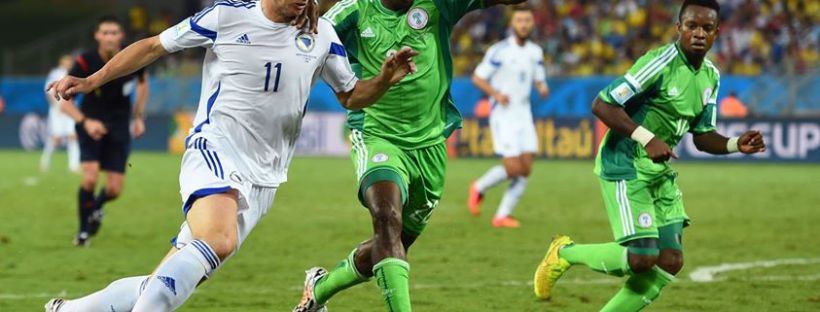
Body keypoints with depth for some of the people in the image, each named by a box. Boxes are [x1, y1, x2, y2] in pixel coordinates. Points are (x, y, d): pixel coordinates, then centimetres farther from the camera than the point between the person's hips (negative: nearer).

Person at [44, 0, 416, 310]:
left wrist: (384, 80, -2)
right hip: (214, 148, -4)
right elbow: (154, 46, 8)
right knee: (218, 241, -36)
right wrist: (91, 81, 4)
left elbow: (350, 97, 19)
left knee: (170, 282, -2)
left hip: (261, 180, 4)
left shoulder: (322, 36, 10)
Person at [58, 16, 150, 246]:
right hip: (91, 122, -2)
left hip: (119, 127, 2)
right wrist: (85, 122, -31)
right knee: (90, 178, -21)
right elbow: (64, 100, -15)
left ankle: (96, 208, 35)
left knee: (114, 190, -2)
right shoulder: (85, 63, -20)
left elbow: (143, 81, 12)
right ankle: (83, 230, 2)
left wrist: (139, 117, 8)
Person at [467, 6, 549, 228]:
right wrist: (496, 94, -23)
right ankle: (479, 189, 16)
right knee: (513, 169, -12)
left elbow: (539, 81, 17)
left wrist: (543, 88, -7)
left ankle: (503, 216, 8)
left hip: (524, 116, 6)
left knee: (525, 169, -3)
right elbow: (477, 78, -7)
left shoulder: (535, 52, 7)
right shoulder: (499, 51, -11)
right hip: (503, 116, -6)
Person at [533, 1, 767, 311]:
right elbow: (602, 105, -20)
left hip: (661, 172, 8)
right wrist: (647, 138, -27)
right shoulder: (661, 63, -19)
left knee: (670, 262, 0)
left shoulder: (710, 77, 7)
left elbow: (702, 136, 14)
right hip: (625, 166, -8)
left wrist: (736, 145, -5)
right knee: (642, 258, -17)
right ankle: (565, 253, 8)